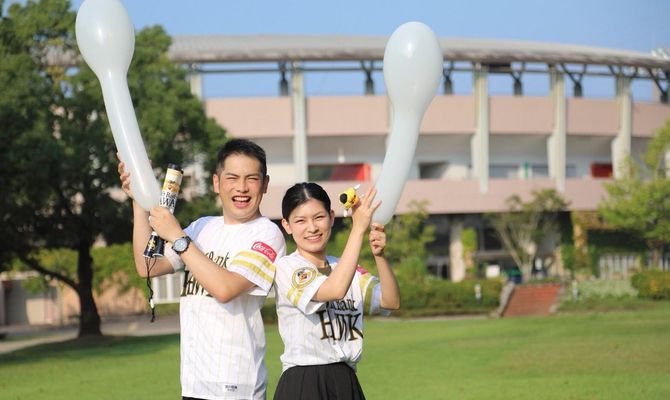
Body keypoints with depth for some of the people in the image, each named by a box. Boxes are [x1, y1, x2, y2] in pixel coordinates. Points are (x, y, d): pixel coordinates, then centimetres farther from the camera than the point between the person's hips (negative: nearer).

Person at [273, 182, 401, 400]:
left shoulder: (346, 268, 12)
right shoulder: (286, 267, -6)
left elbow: (391, 301, 1)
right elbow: (335, 289, -23)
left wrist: (379, 255, -15)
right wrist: (358, 228, -19)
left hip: (346, 382, 6)